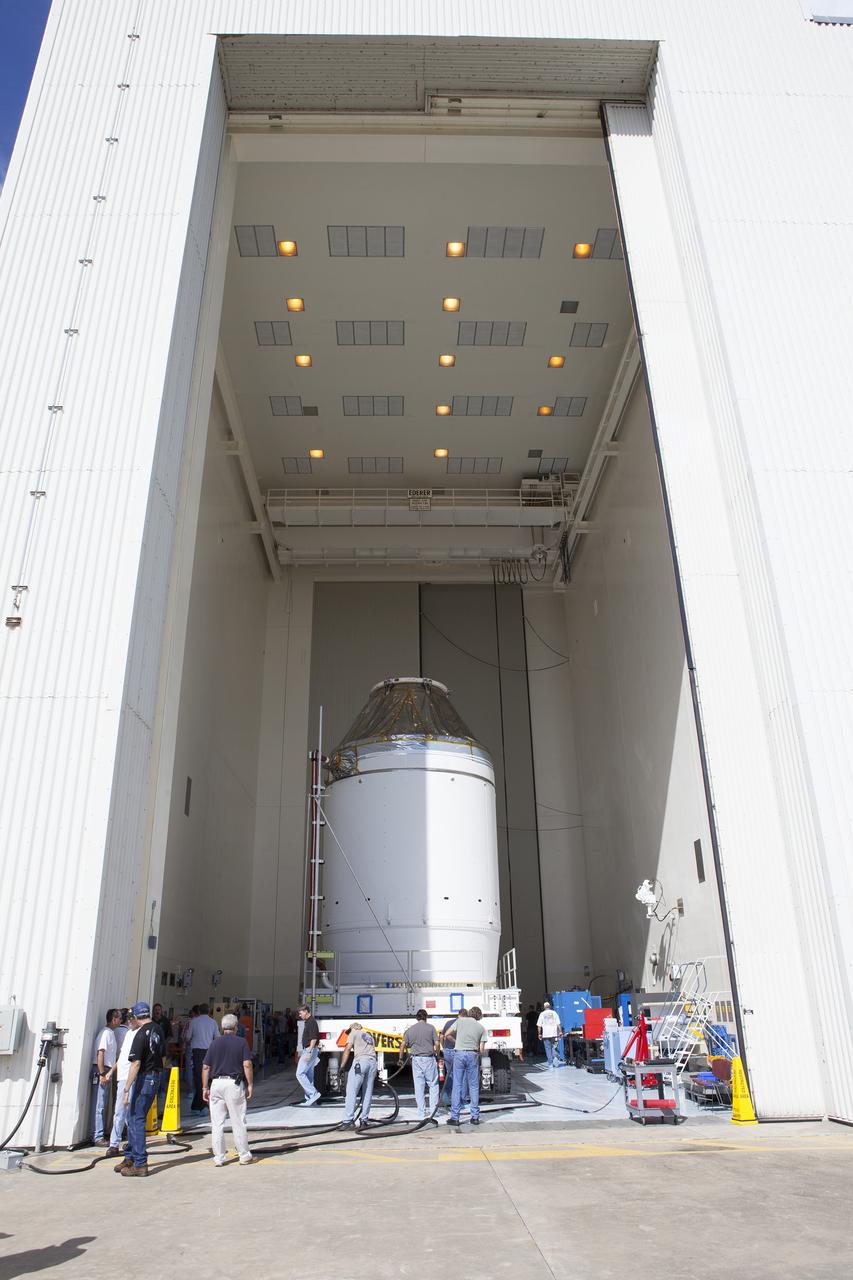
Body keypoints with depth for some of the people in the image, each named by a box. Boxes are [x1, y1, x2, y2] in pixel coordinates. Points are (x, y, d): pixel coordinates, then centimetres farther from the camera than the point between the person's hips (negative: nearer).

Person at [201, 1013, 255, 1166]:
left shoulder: (215, 1043, 7)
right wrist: (249, 1084, -2)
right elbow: (247, 1065, -9)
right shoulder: (241, 1042, -1)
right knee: (238, 1122, 6)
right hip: (234, 1083, -2)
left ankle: (218, 1157, 11)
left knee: (217, 1123, 9)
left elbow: (205, 1067, 5)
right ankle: (244, 1155, 12)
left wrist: (205, 1088, 12)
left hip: (216, 1084, 2)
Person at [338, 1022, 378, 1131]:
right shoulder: (369, 1036, 33)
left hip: (360, 1061, -6)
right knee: (368, 1093, 11)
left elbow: (347, 1050, 7)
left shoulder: (354, 1033, 17)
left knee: (351, 1092, -7)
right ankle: (364, 1120, 11)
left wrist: (342, 1066, 7)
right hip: (373, 1062, 6)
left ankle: (348, 1121, -13)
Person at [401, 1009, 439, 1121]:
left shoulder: (410, 1029, 7)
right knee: (433, 1084, 11)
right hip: (429, 1058, -2)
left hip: (416, 1059, 2)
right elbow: (437, 1044, -4)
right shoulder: (430, 1027, 0)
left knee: (419, 1087, 6)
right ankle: (433, 1107, 2)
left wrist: (401, 1058, 13)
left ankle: (422, 1113, 8)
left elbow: (403, 1045, 3)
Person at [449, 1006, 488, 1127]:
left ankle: (454, 1117, 4)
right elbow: (482, 1049, 4)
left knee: (457, 1086, 3)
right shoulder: (482, 1028, 10)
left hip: (459, 1053, -1)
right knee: (474, 1086, 10)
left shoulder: (461, 1021, 8)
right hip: (473, 1055, 1)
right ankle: (475, 1117, 11)